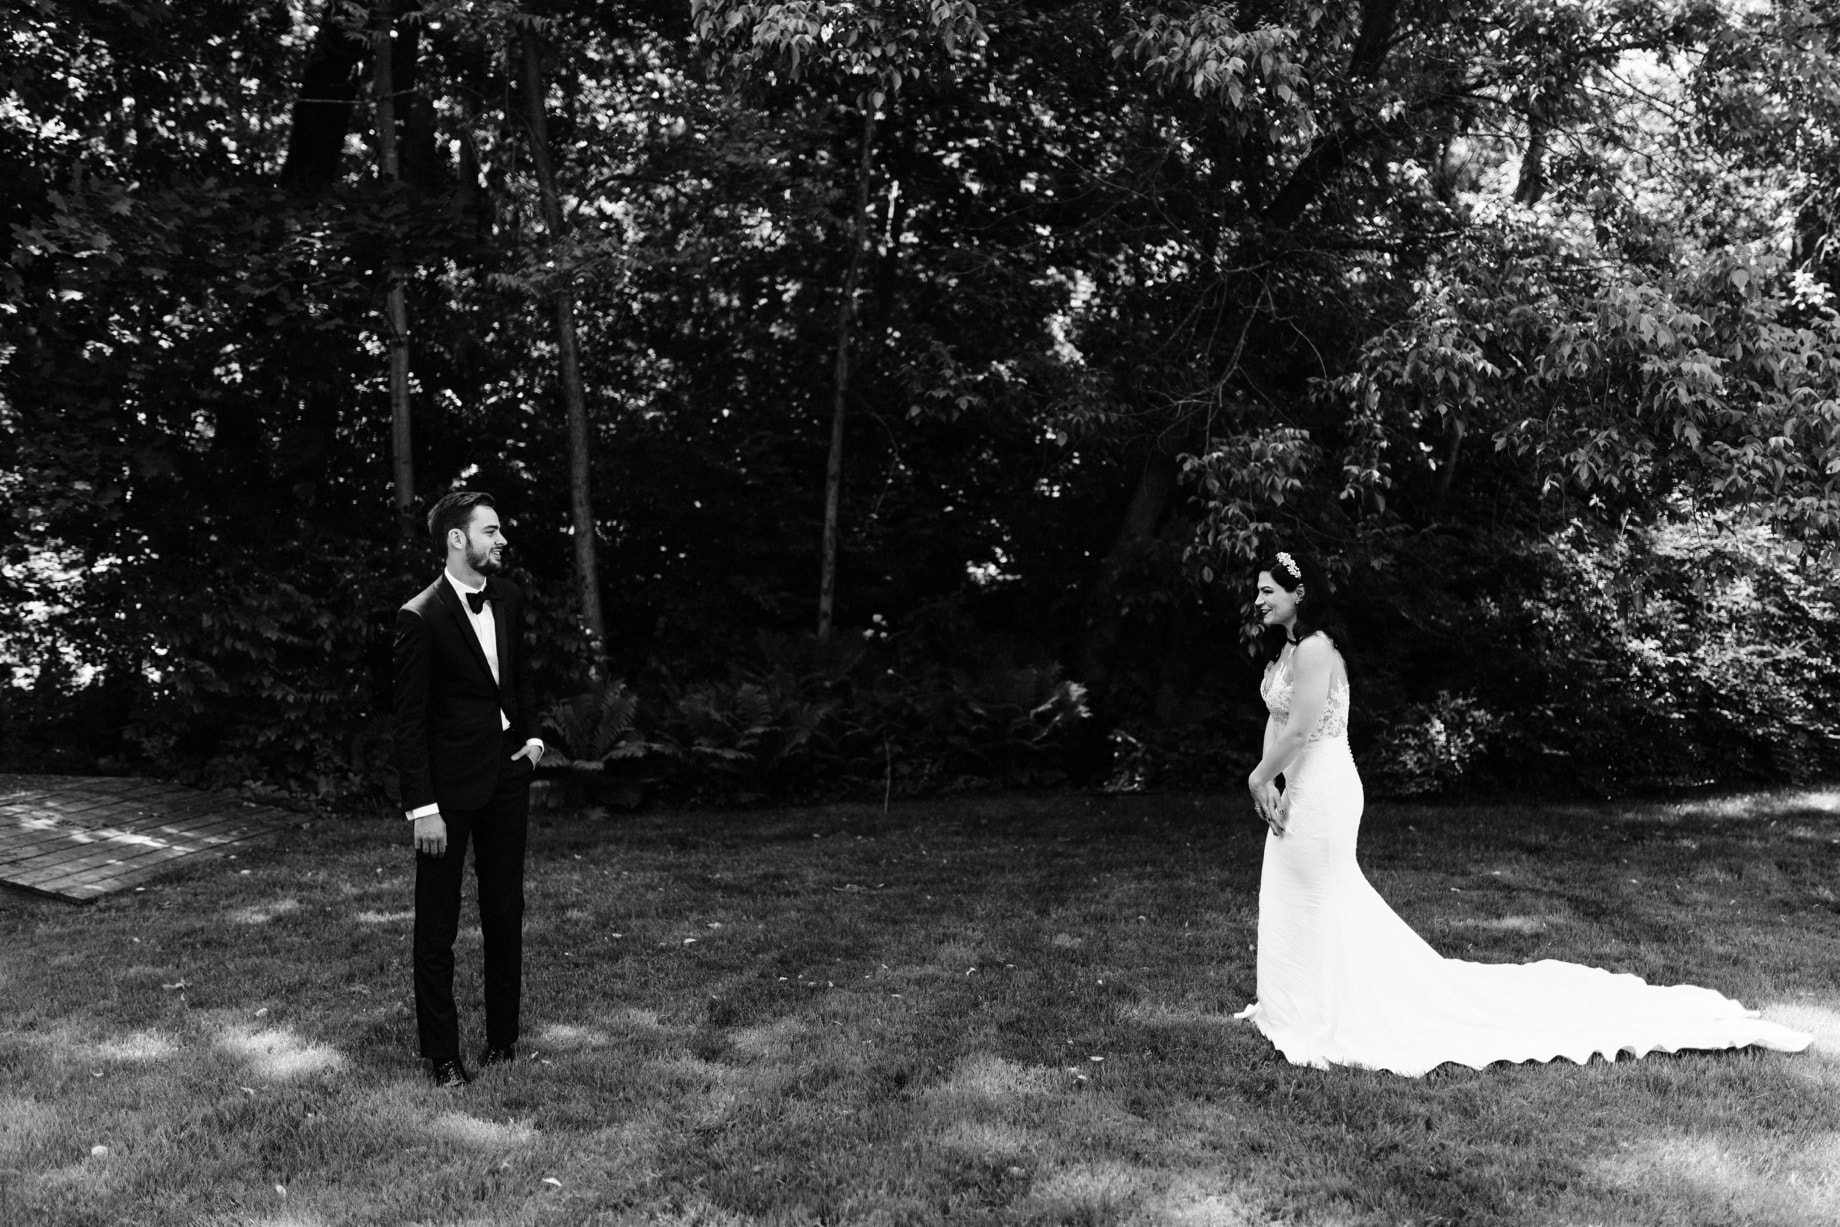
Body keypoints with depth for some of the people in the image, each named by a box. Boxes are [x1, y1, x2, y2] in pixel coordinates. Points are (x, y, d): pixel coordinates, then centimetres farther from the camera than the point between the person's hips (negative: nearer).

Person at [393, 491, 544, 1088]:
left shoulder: (509, 600, 6)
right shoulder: (421, 617, -14)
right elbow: (409, 719, -14)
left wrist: (533, 732, 7)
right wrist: (422, 807, -16)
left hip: (508, 773, 6)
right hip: (450, 783, -6)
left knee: (505, 911, 12)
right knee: (437, 923, 4)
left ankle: (502, 1037, 25)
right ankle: (442, 1055, 15)